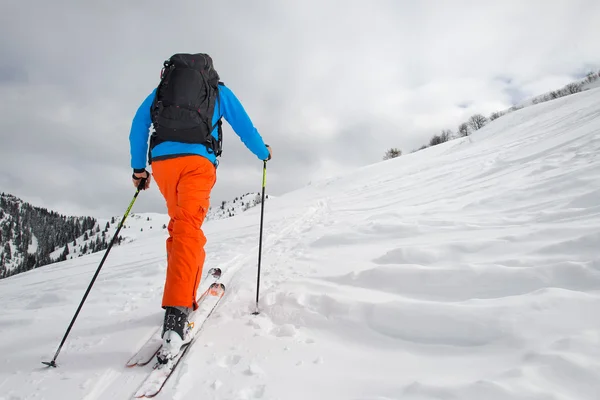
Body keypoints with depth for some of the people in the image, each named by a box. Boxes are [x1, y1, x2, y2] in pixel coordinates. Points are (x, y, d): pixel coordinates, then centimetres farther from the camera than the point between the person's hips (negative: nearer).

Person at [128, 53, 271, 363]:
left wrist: (138, 167, 23)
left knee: (180, 225, 18)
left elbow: (139, 124, 20)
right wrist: (263, 152, 35)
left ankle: (185, 299, 19)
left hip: (161, 161, 4)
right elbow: (243, 125, 20)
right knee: (188, 229, -15)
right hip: (197, 160, -3)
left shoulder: (161, 88, 28)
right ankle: (176, 312, -30)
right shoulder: (219, 90, 22)